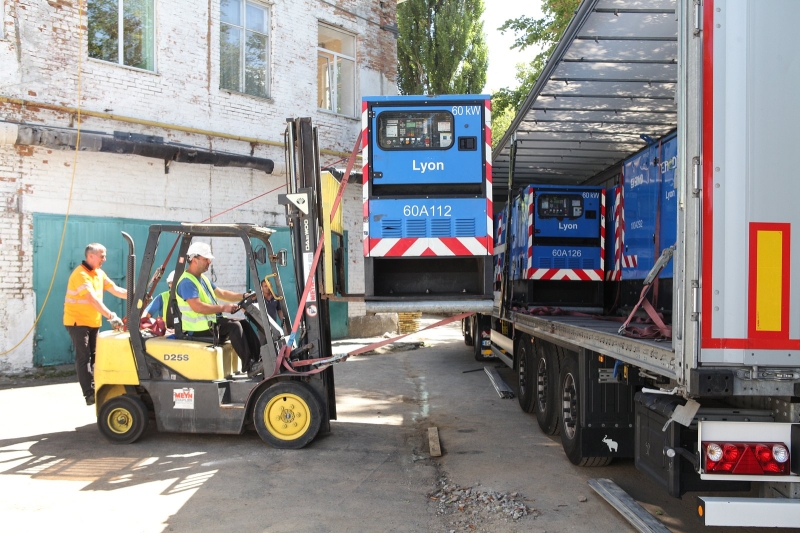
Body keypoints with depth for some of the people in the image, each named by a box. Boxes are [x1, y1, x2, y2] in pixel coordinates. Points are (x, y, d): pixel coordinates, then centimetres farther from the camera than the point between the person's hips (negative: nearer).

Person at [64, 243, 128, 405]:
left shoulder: (99, 273, 7)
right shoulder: (81, 274, -21)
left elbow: (116, 290, 2)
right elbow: (93, 299, -32)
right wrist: (111, 316, -39)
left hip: (93, 322, 8)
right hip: (78, 322, -8)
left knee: (94, 357, 11)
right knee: (84, 357, -9)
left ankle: (95, 389, 17)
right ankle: (89, 394, -10)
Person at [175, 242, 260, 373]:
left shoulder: (203, 278, 17)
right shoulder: (187, 282, -17)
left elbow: (222, 293, 18)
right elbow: (197, 307, -27)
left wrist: (244, 296, 4)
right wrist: (223, 308, -25)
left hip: (210, 321, 10)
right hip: (198, 329, -10)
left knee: (243, 324, 2)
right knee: (233, 326, -23)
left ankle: (259, 357, -1)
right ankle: (247, 364, -21)